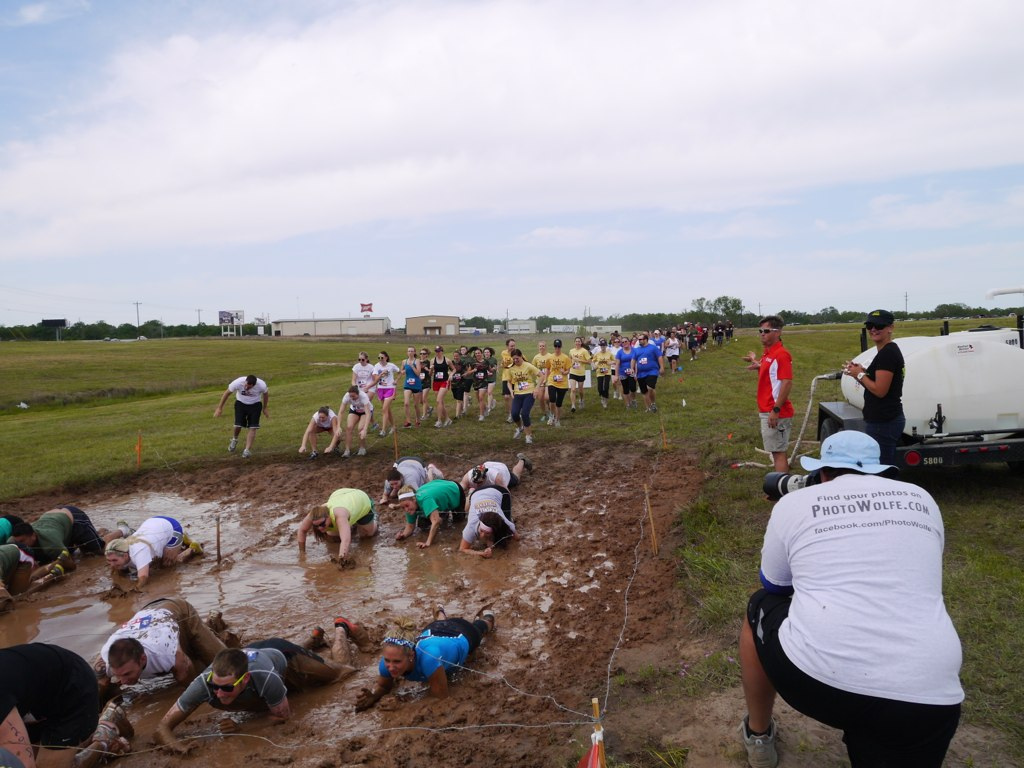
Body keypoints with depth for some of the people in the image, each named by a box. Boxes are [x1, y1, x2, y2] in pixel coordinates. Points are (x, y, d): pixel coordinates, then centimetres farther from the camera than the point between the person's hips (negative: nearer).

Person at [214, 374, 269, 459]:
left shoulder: (261, 385, -28)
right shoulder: (238, 382, -29)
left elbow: (265, 394, -3)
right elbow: (227, 393, -12)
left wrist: (264, 408, 9)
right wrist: (219, 408, -5)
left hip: (255, 405, 0)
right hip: (241, 403, 0)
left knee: (252, 427, -11)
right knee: (238, 425, -9)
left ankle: (247, 450, -7)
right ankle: (234, 440, 24)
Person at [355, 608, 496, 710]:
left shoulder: (427, 657, -53)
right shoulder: (389, 659, -37)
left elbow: (441, 698, -45)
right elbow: (383, 686, -17)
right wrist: (372, 697, -39)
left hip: (462, 635, -2)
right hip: (433, 630, 2)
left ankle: (487, 617, 67)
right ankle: (440, 612, 73)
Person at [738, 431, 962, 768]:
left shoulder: (793, 503, 8)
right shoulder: (922, 501, 16)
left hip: (815, 677, -1)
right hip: (926, 697, 2)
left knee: (759, 610, 26)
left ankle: (758, 736, 38)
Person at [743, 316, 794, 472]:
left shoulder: (781, 354, -17)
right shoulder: (767, 352, 12)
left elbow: (787, 383, -24)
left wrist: (776, 410, -26)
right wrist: (758, 365, 8)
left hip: (775, 412, -10)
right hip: (767, 410, 10)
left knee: (778, 451, -5)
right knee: (776, 450, 17)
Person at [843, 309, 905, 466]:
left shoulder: (887, 353, -16)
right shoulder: (888, 351, 16)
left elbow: (880, 390, -20)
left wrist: (859, 375, -8)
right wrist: (862, 371, 6)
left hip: (882, 423, -11)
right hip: (886, 419, 11)